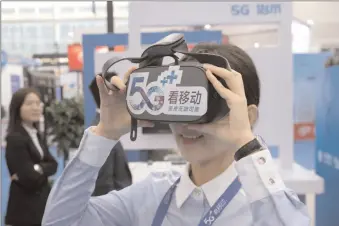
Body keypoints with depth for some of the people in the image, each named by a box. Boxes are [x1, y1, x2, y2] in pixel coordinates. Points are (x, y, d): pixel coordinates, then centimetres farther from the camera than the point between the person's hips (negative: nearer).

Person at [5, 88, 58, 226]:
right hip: (25, 209, -9)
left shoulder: (35, 135, 9)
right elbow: (29, 178, -21)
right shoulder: (15, 139, -18)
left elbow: (52, 164, 1)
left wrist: (37, 169, -17)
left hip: (41, 204, 9)